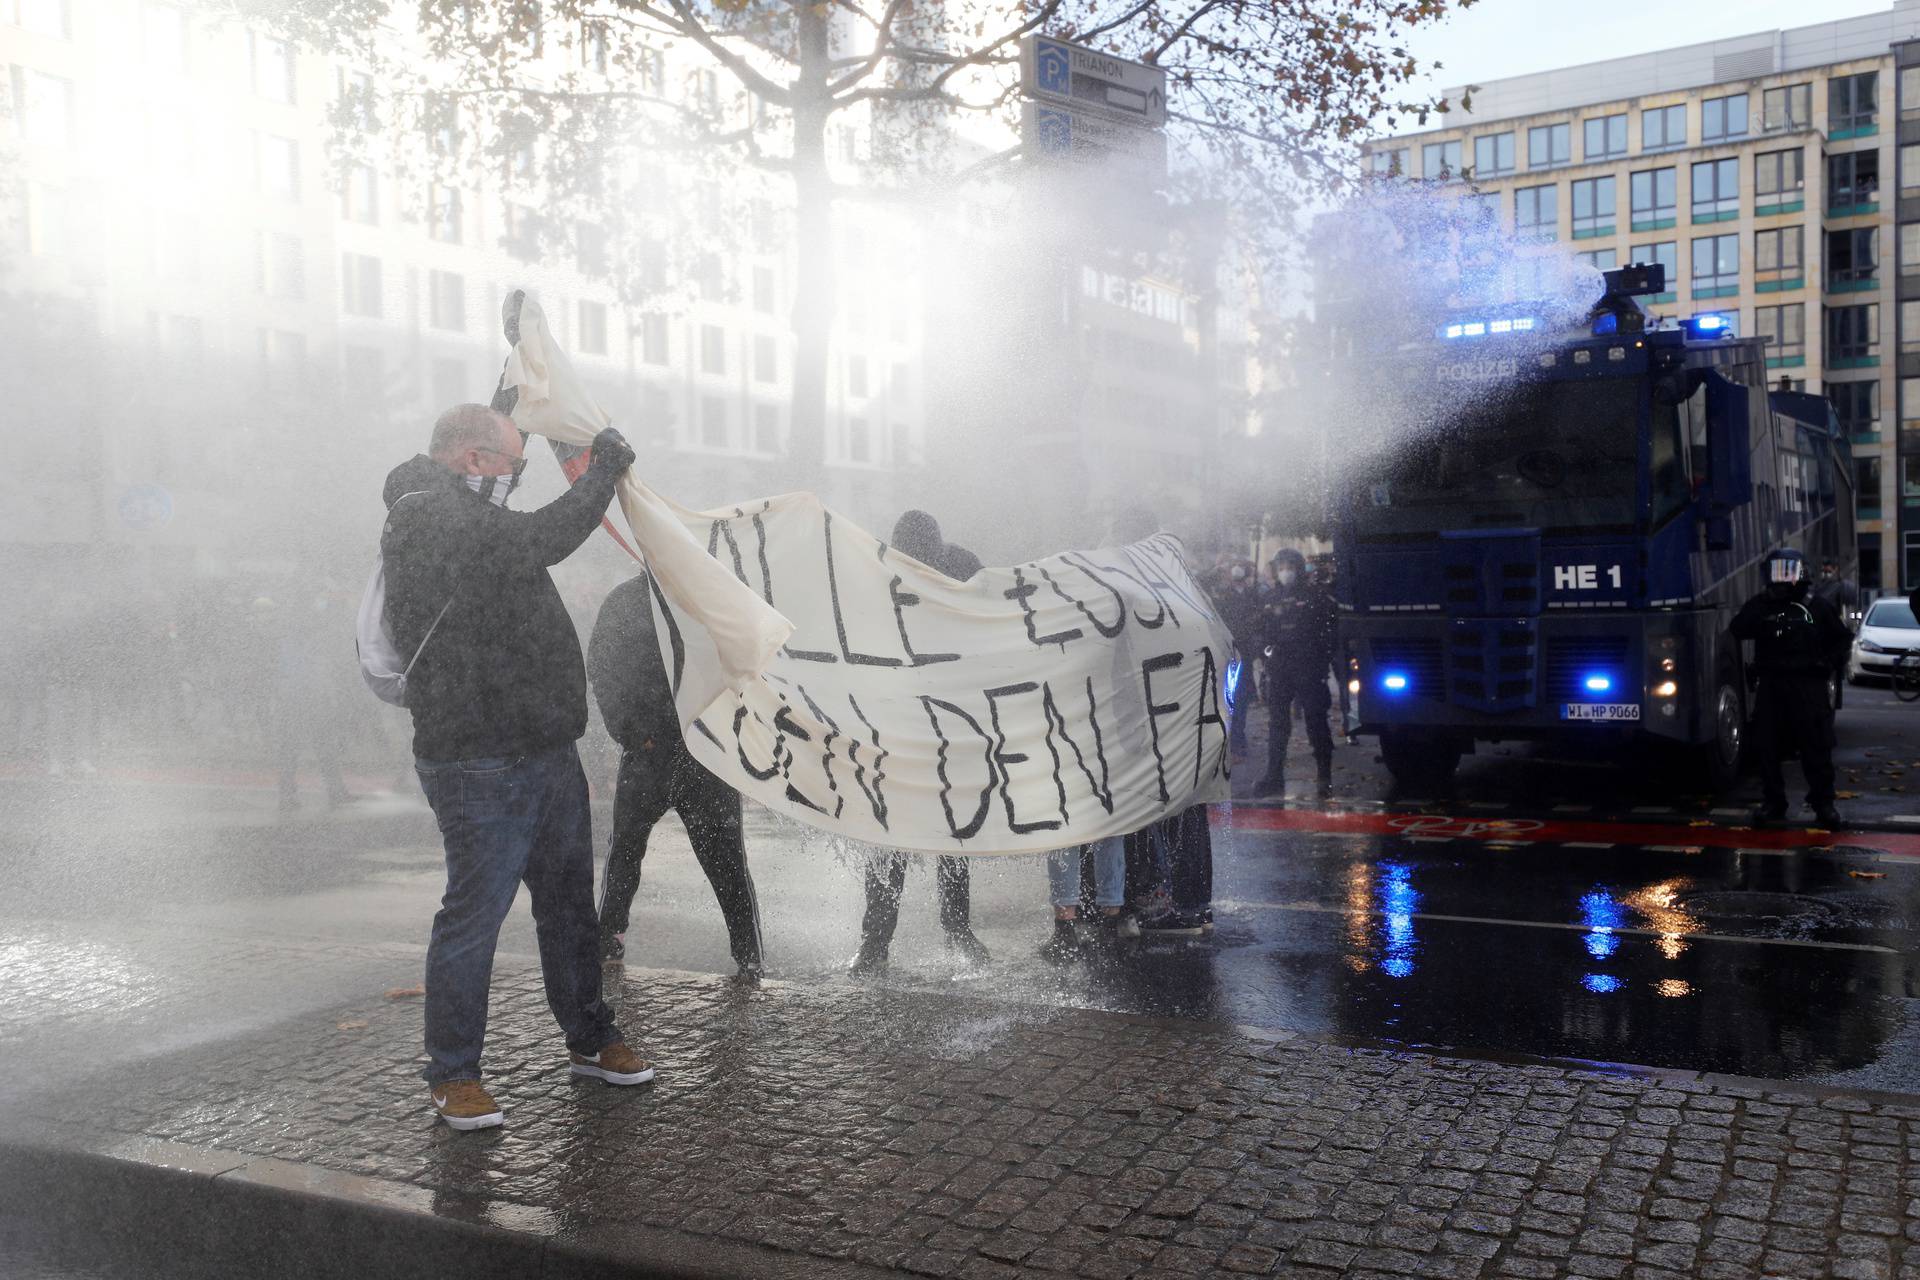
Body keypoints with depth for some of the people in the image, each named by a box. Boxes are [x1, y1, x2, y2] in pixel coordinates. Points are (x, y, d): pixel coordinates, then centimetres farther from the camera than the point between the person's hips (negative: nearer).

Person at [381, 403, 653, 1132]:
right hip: (479, 765, -10)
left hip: (545, 753, 10)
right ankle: (451, 1073, 12)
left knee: (568, 903, 17)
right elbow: (540, 540, -23)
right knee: (474, 915, -2)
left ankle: (589, 1038, 31)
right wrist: (605, 470, -12)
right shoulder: (425, 520, -17)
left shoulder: (469, 519, 16)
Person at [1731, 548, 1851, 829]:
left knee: (1816, 745, -3)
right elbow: (1737, 630, -9)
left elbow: (1842, 638, 14)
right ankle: (1774, 802, 13)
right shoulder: (1760, 605, 7)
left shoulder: (1816, 606, 5)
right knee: (1767, 746, 4)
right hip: (1771, 686, 2)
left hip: (1808, 686, -2)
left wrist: (1827, 661, -1)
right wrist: (1762, 605, -18)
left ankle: (1823, 803, 5)